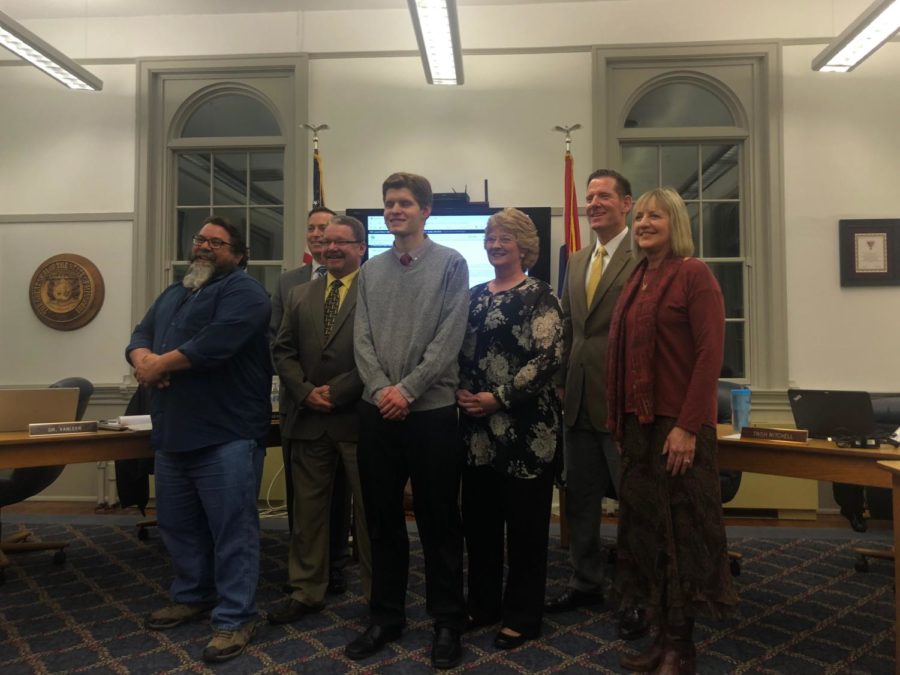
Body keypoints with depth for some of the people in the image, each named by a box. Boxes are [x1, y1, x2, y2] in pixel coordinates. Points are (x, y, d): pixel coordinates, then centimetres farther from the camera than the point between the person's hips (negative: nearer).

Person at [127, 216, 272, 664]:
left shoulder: (243, 290, -8)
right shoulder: (173, 294, 21)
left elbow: (216, 343, -22)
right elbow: (141, 335, 13)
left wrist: (159, 364, -11)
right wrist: (143, 358, -11)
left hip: (226, 435, -9)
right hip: (173, 432, 9)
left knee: (232, 529, -2)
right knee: (177, 523, 19)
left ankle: (235, 618, 10)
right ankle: (193, 596, 37)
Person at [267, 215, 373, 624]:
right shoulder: (300, 294, 14)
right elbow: (283, 351, 10)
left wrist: (337, 391, -14)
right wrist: (306, 391, -5)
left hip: (358, 417, -5)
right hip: (308, 418, 5)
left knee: (369, 510, 6)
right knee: (308, 509, 14)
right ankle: (306, 592, 29)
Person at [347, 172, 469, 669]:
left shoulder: (451, 264, -1)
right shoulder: (370, 270, 11)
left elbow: (449, 337, -9)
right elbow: (363, 339, 6)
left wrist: (408, 389, -14)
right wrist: (381, 388, -9)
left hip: (431, 409, -4)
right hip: (377, 410, 4)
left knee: (439, 521, 5)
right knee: (382, 519, 12)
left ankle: (448, 622, 21)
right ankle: (386, 616, 27)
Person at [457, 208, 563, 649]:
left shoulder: (538, 295, -5)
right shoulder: (475, 296, 12)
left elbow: (549, 357, -14)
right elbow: (461, 352, 14)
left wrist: (499, 397, -17)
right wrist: (461, 391, -5)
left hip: (526, 425, -6)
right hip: (478, 428, 6)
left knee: (525, 523, 5)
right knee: (478, 519, 13)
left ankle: (523, 616, 20)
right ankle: (482, 604, 30)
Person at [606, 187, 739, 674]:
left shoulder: (694, 274, -8)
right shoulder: (636, 279, 13)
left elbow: (710, 355, -14)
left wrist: (688, 426, -19)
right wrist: (620, 419, 8)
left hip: (678, 423, -7)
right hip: (639, 421, 7)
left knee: (681, 527, 4)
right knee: (646, 526, 11)